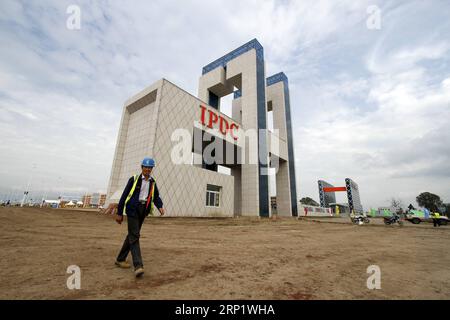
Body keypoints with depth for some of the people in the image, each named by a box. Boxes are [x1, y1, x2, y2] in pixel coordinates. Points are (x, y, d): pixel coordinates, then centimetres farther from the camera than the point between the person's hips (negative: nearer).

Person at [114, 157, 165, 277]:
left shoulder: (152, 182, 8)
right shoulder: (134, 179, -6)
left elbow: (156, 197, 10)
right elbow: (124, 196, -4)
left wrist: (160, 207, -10)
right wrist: (119, 213, -3)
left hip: (144, 210, 5)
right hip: (133, 209, -5)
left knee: (132, 235, 15)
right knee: (134, 236, -11)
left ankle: (120, 259, 32)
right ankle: (138, 266, -12)